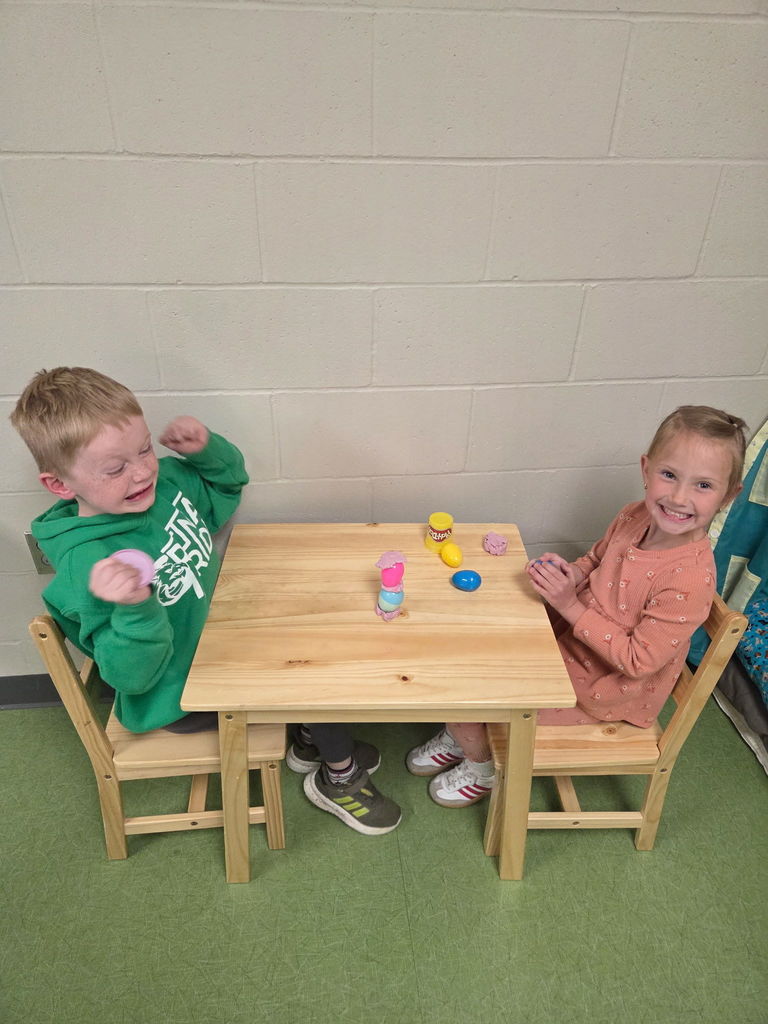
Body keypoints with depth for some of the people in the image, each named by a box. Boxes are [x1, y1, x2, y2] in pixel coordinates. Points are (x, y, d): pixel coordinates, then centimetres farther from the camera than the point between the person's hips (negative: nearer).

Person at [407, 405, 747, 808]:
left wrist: (570, 605, -29)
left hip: (602, 691, -6)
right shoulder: (635, 517, -11)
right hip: (570, 637, 7)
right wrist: (571, 572, -14)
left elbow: (638, 660, -26)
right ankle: (461, 735, 35)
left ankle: (482, 766, 28)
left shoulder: (692, 578, -31)